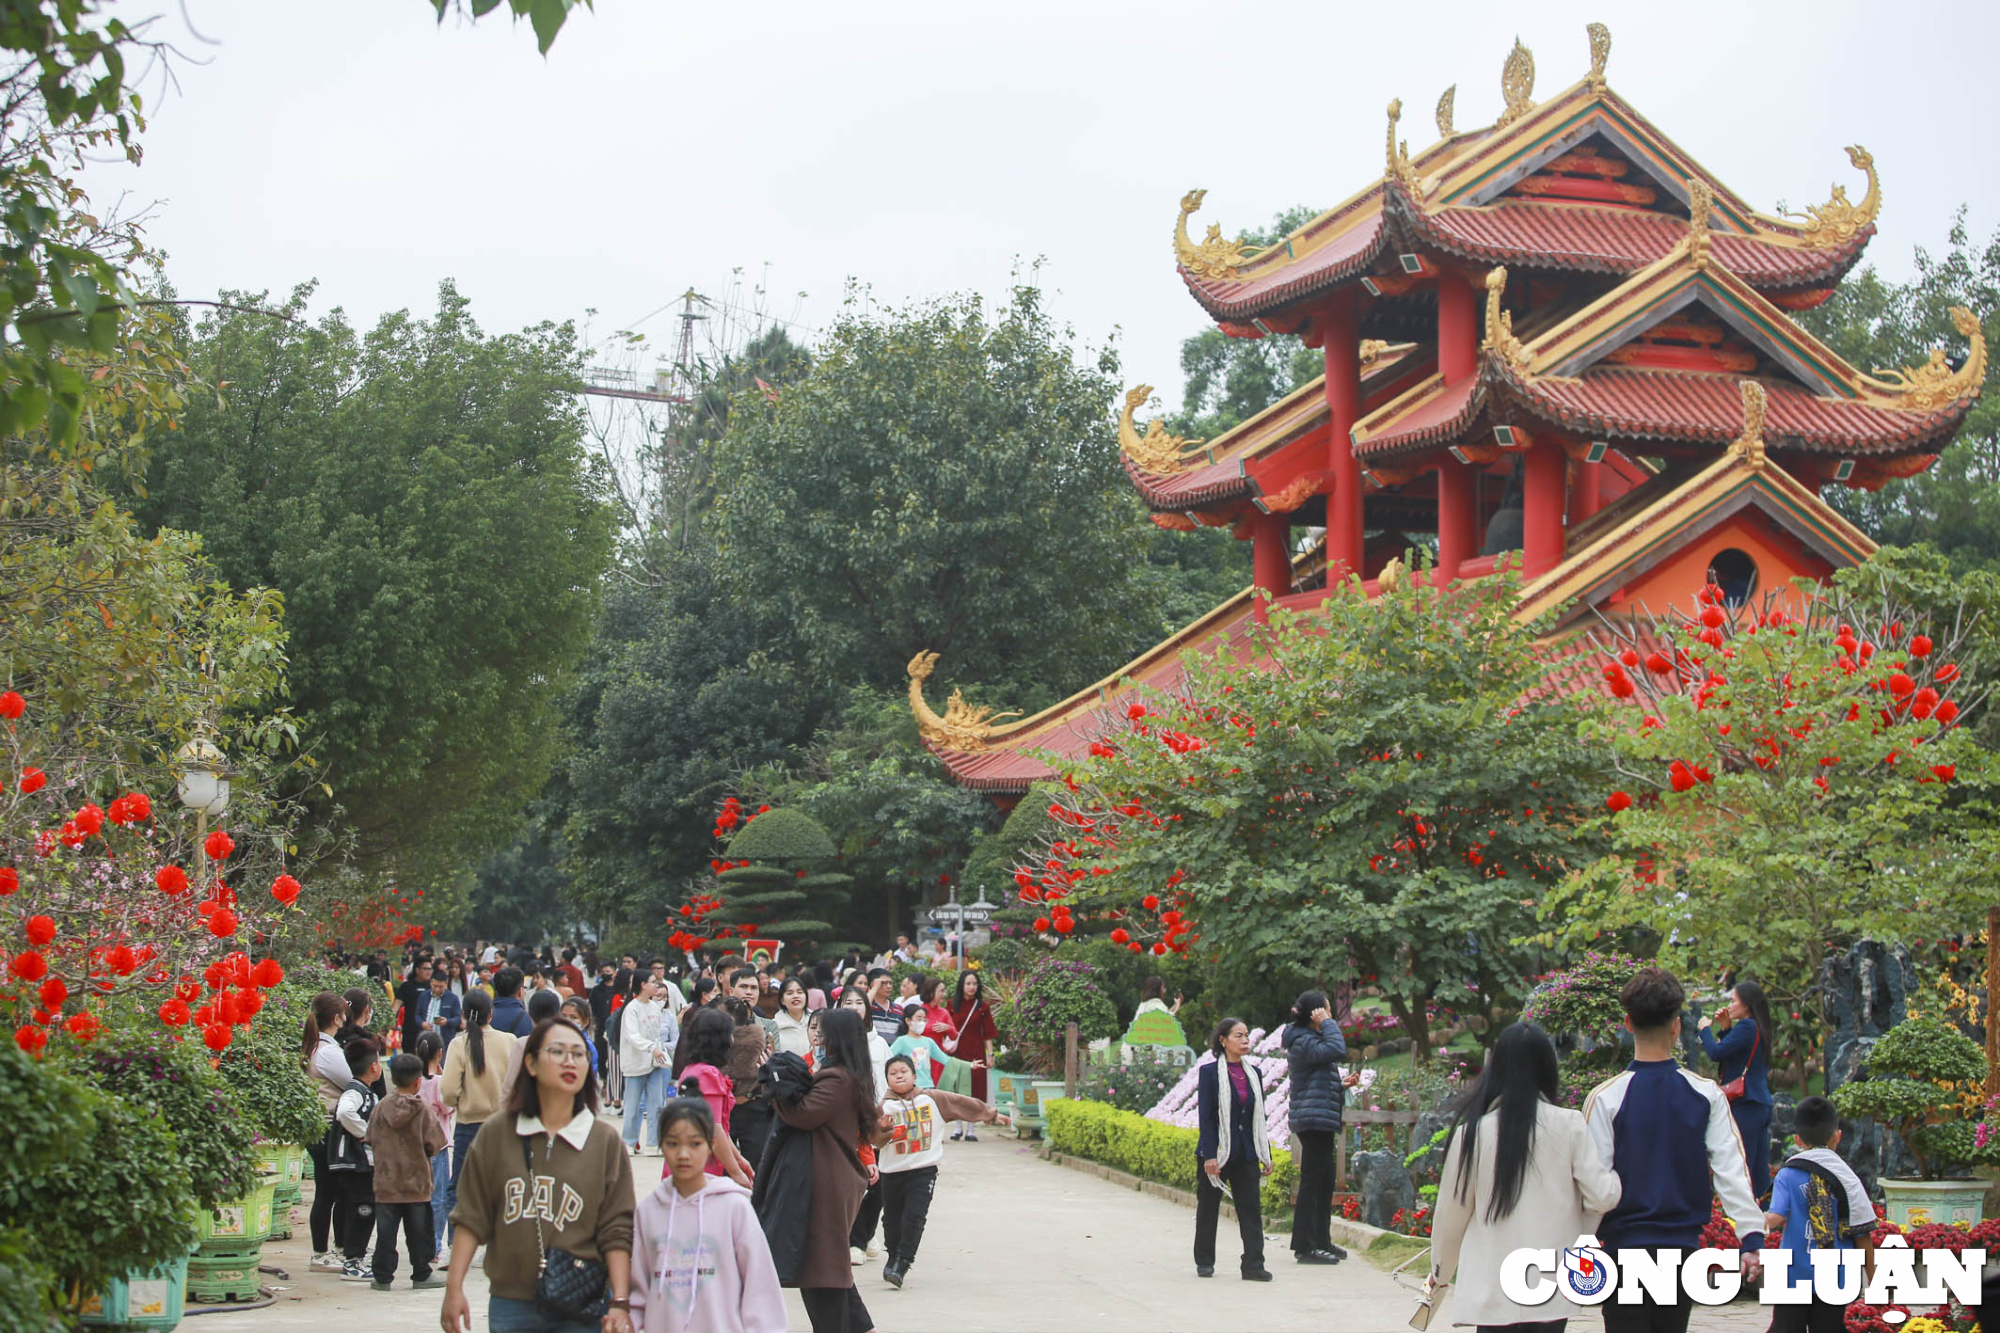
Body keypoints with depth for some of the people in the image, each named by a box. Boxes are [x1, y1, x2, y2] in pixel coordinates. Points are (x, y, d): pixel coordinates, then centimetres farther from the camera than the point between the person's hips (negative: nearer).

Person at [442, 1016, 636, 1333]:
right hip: (510, 1307, 1)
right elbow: (471, 1218, 5)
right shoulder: (497, 1134, 3)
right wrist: (454, 1288, -1)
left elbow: (616, 1233, -3)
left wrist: (620, 1303, -11)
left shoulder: (604, 1141, 0)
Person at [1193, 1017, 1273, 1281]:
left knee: (1251, 1207, -3)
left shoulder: (1253, 1073, 10)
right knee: (1208, 1207, 7)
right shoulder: (1210, 1072, -6)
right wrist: (1209, 1155, -16)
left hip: (1246, 1152, 4)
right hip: (1217, 1151, -4)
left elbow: (1259, 1117, 13)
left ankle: (1253, 1265, -3)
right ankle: (1204, 1262, 19)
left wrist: (1266, 1155, 10)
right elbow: (1206, 1116, -10)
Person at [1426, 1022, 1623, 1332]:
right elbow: (1603, 1196, -6)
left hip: (1492, 1291, -1)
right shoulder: (1570, 1126, -4)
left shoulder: (1472, 1133, -4)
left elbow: (1451, 1213, 5)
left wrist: (1440, 1270, 21)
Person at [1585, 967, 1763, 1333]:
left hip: (1625, 1246, -3)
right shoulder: (1707, 1095, -1)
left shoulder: (1605, 1098, -9)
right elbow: (1731, 1169, -6)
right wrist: (1752, 1239, -7)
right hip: (1684, 1247, 3)